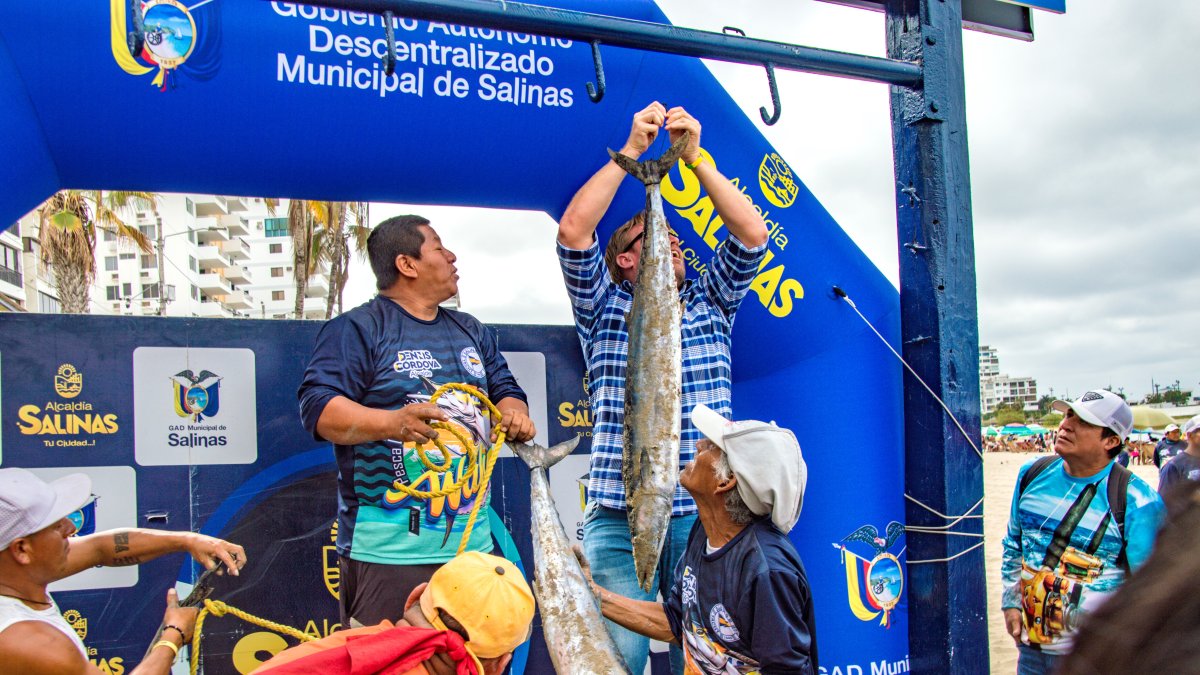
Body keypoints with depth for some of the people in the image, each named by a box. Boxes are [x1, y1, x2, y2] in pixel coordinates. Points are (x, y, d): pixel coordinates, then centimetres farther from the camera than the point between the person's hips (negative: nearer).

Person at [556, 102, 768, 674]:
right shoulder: (604, 309, 10)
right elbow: (573, 232, -6)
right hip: (619, 519, -2)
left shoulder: (710, 303, 17)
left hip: (702, 514, 2)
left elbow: (752, 234, 3)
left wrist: (696, 157, -1)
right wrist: (629, 151, -4)